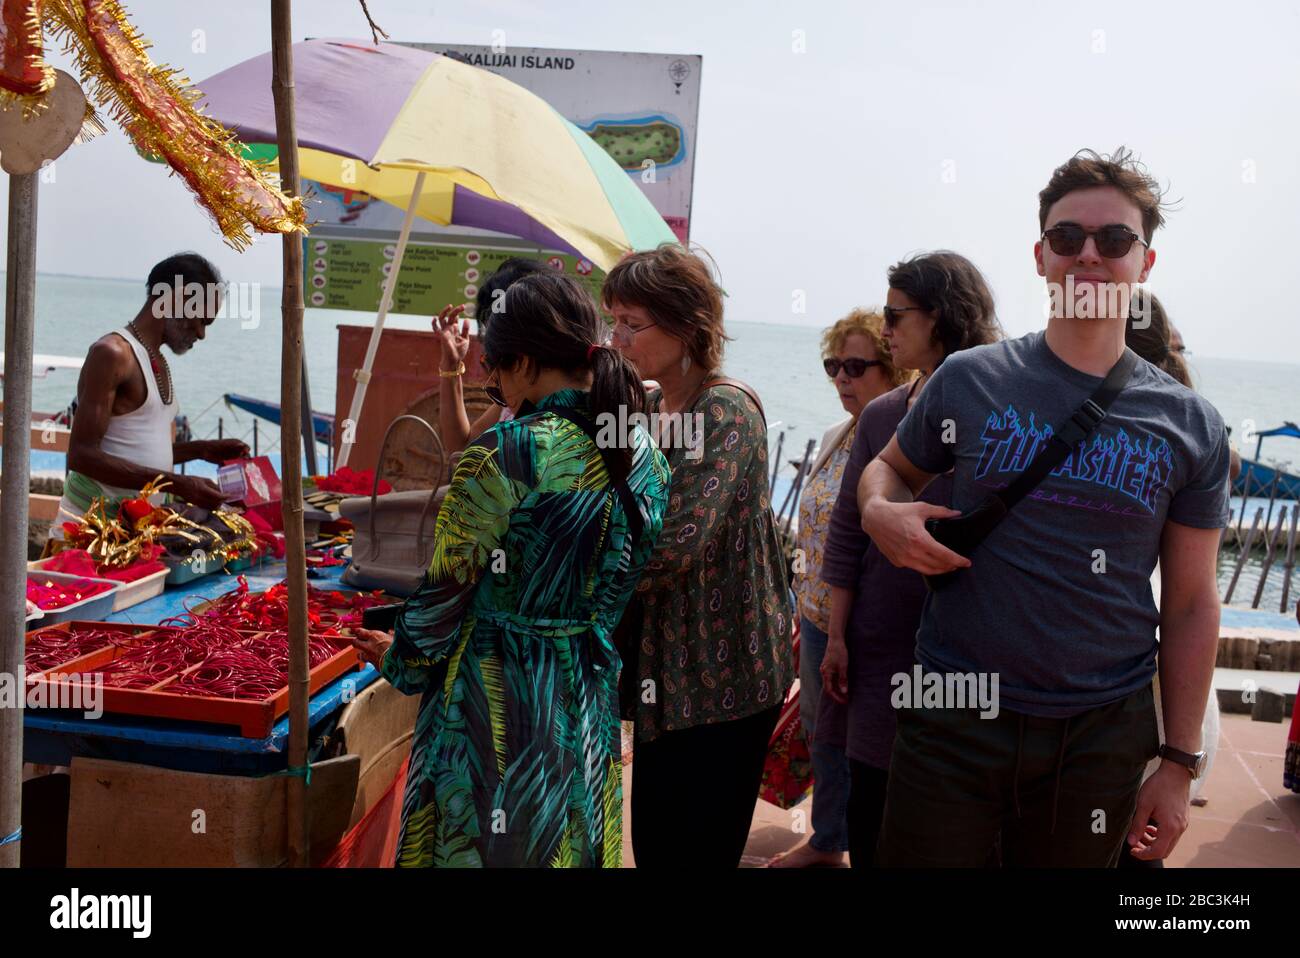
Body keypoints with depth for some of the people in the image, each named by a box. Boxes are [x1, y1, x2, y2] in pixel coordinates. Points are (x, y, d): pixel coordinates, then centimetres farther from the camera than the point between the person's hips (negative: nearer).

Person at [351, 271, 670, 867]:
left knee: (479, 846, 12)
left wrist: (398, 660, 6)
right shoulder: (647, 461, -1)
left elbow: (443, 596, -13)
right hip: (589, 707, 6)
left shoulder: (503, 455, -20)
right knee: (569, 844, 20)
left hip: (494, 712, -6)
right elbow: (626, 593, 8)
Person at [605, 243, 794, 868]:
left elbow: (677, 543, -25)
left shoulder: (727, 413, -16)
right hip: (666, 669, 8)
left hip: (722, 676, -8)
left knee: (695, 851, 1)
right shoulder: (649, 410, 10)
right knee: (651, 845, 14)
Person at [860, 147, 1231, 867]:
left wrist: (1179, 763, 2)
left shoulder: (1190, 427, 1)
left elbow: (1191, 604, 3)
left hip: (1104, 734, 1)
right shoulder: (968, 381, 0)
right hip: (955, 719, 0)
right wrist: (880, 511, -10)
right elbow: (890, 468, 15)